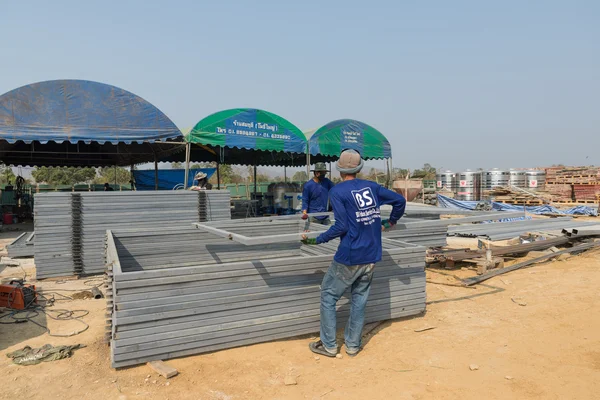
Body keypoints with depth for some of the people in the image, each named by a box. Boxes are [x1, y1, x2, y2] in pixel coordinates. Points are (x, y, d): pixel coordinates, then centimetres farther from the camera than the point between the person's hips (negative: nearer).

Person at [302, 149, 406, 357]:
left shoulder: (337, 191, -9)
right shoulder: (371, 186, 7)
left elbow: (341, 227, -15)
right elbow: (399, 200, 8)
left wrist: (316, 240, -9)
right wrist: (390, 222, 22)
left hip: (349, 257, -5)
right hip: (371, 256, 6)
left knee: (328, 297, 10)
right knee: (359, 299, 16)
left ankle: (329, 345, 16)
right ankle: (353, 345, 24)